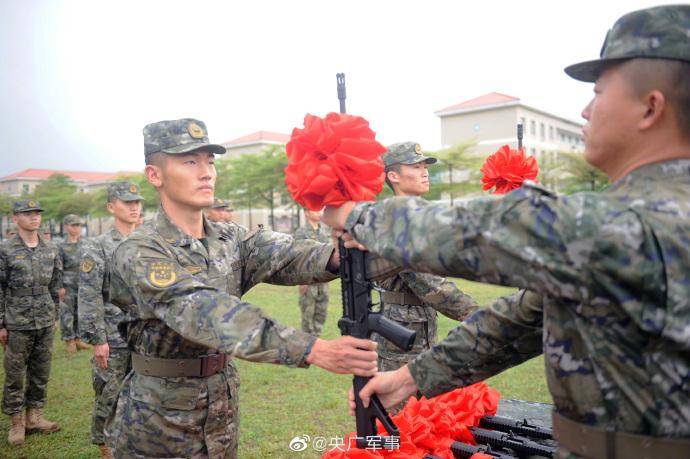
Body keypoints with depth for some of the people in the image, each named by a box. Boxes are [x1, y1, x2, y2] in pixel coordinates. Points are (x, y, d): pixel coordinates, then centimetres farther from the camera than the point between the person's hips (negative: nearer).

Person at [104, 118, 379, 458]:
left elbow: (285, 255, -19)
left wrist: (338, 255, -42)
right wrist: (313, 350, -45)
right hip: (155, 430, -5)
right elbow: (206, 316, -34)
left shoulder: (230, 241, 0)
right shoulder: (138, 254, -20)